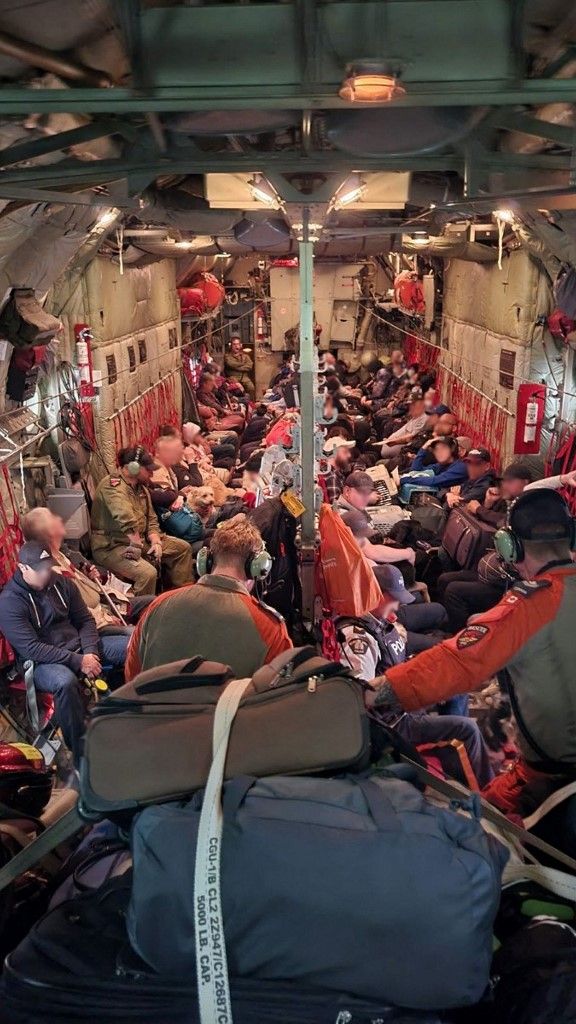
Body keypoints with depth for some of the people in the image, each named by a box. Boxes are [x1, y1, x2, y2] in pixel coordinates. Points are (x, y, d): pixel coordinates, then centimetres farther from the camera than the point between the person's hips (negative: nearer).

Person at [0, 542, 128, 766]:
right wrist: (78, 662, -23)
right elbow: (31, 648, -19)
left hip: (80, 647, 6)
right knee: (66, 682, -41)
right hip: (43, 662, -6)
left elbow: (85, 620, 9)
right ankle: (81, 755, -28)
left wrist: (90, 652, -12)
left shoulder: (62, 583, 5)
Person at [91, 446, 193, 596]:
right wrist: (137, 547, -30)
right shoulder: (112, 485, -20)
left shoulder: (142, 488, 12)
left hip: (140, 541, 10)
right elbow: (127, 520, -35)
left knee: (183, 548, 8)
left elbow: (151, 520, 14)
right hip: (111, 546, -10)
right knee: (147, 573, -33)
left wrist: (156, 542, -4)